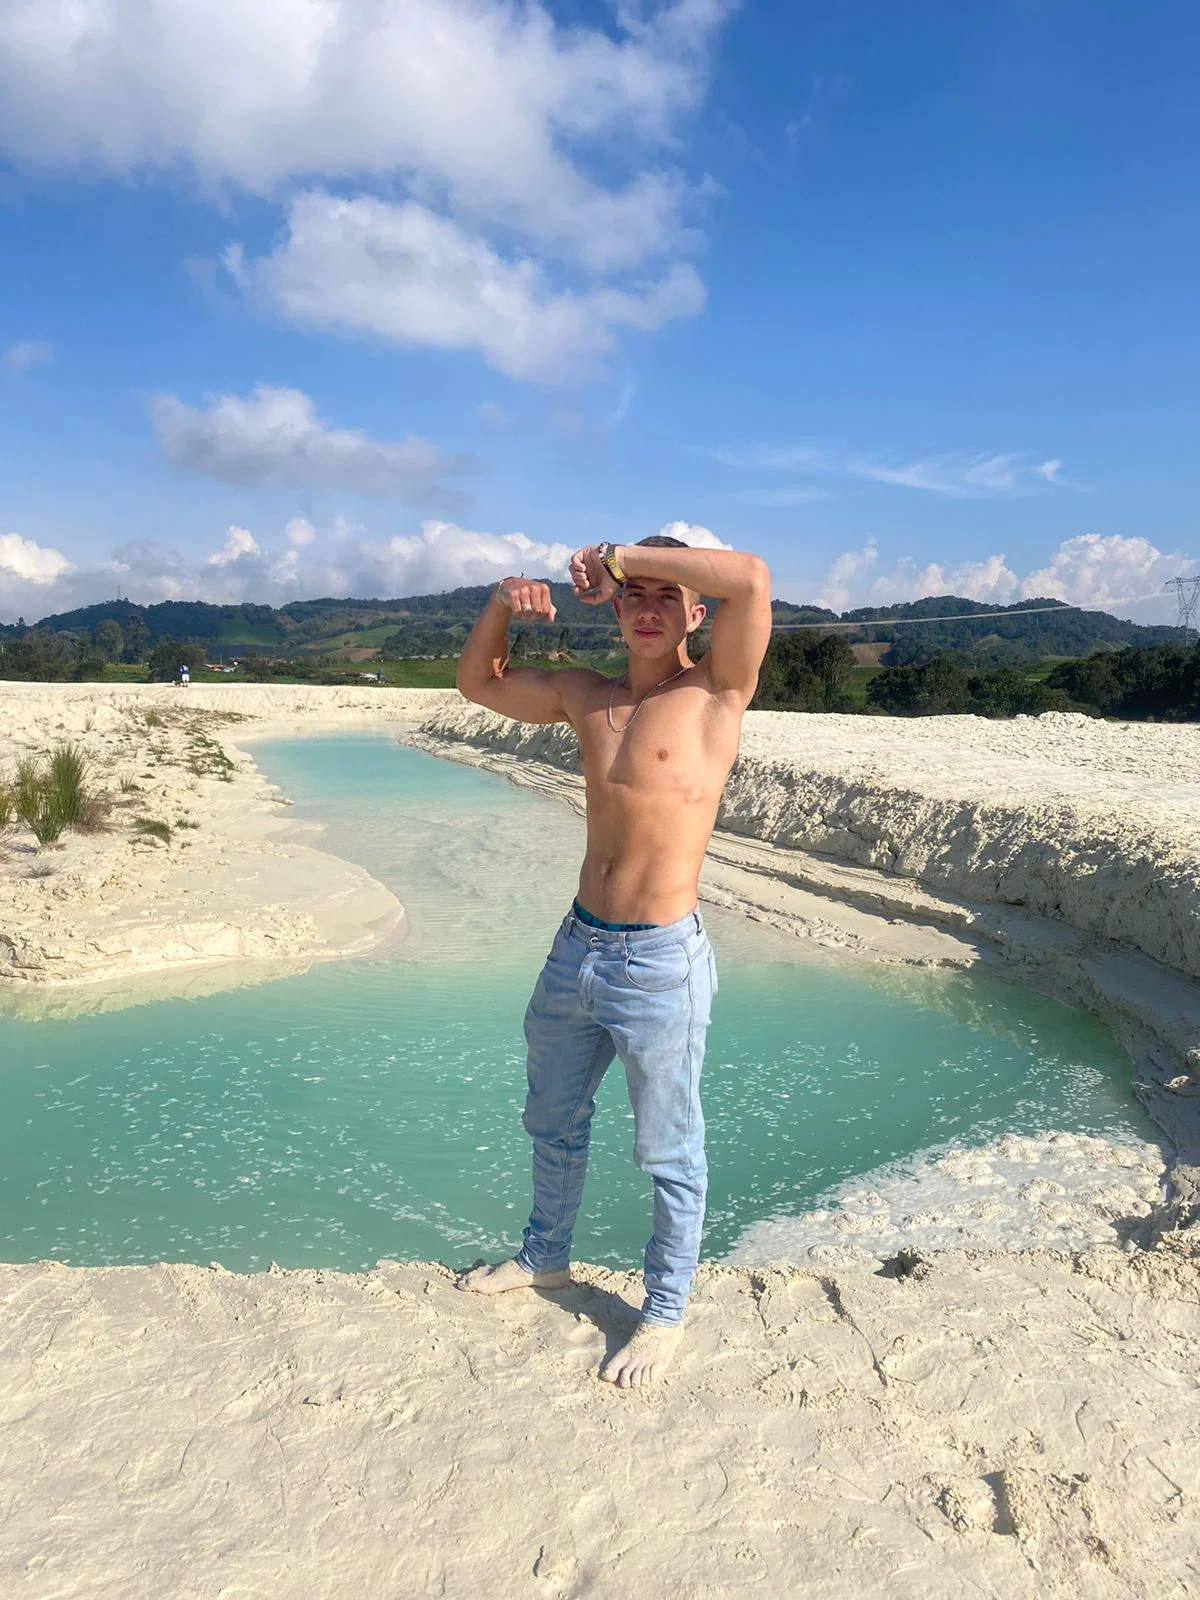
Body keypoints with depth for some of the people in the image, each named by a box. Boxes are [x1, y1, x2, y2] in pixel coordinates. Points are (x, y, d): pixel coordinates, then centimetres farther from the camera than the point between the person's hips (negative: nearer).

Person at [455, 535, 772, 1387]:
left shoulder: (715, 693, -10)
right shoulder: (584, 694, 6)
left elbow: (752, 576, -27)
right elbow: (480, 682, 19)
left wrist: (621, 555, -18)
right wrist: (503, 604, 1)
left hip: (661, 962, -6)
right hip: (577, 946, 7)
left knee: (669, 1152, 12)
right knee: (553, 1120, 25)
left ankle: (666, 1311, 35)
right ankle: (546, 1255, 50)